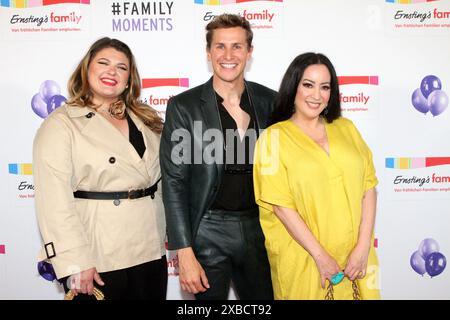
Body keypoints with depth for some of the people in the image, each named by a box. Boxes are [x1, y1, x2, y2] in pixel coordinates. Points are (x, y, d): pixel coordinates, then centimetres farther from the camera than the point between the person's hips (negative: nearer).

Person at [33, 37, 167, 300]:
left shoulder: (147, 120, 10)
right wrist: (74, 263, -18)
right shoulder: (61, 124, -7)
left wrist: (168, 235, 6)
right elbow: (55, 200, -14)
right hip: (97, 260, -5)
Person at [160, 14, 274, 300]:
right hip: (208, 232, -2)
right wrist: (185, 253, -12)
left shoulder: (270, 102, 1)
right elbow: (174, 183, -8)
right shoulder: (183, 106, -7)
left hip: (259, 229, 3)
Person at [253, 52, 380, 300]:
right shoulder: (274, 137, -6)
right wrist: (320, 255, -12)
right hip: (303, 260, -3)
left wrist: (364, 246, -7)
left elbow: (368, 185, 1)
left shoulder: (346, 128, 6)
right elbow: (281, 205, -11)